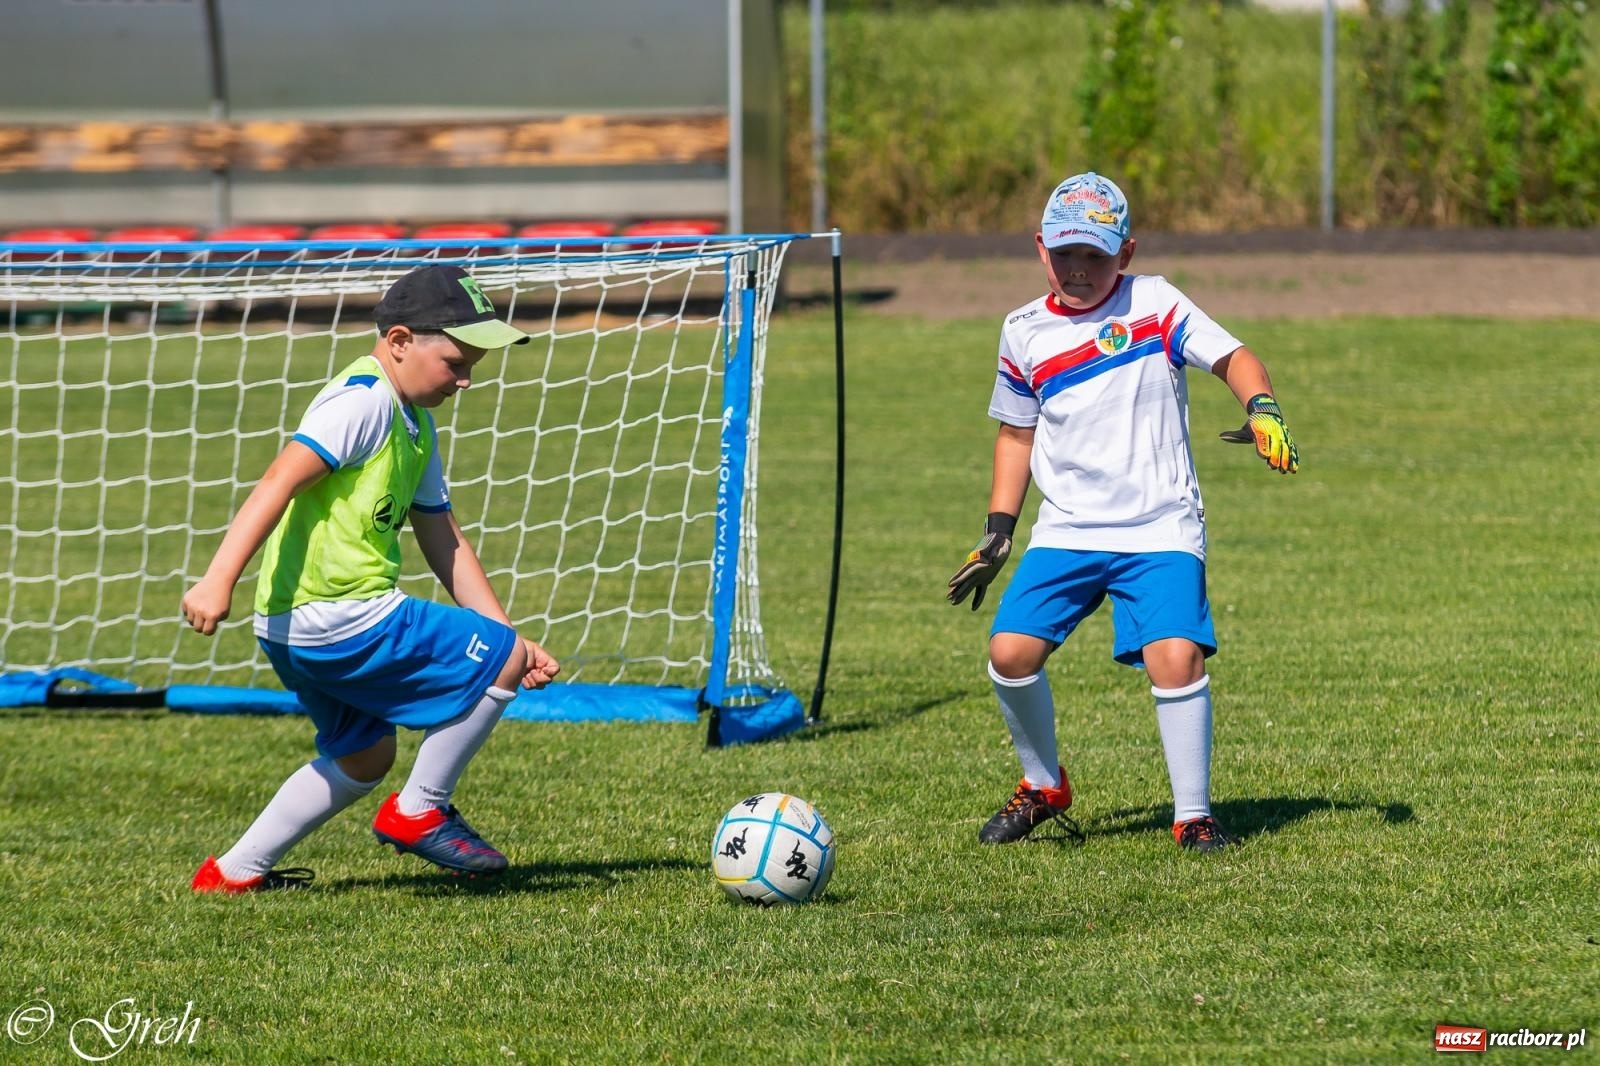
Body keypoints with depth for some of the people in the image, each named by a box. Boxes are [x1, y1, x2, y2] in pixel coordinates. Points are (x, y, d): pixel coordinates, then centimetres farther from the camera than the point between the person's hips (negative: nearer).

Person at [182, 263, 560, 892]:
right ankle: (420, 811, 4)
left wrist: (508, 634, 17)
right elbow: (280, 481, -23)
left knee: (363, 757, 27)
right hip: (341, 617, -11)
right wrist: (219, 581, -32)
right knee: (499, 659, -4)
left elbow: (444, 545, 21)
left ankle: (237, 870, 26)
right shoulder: (365, 399, -13)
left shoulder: (415, 424, 18)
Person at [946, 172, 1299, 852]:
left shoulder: (1154, 304, 0)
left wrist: (1262, 411, -24)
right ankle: (1043, 787, 14)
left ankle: (1194, 816, -7)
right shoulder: (1025, 333, 10)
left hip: (1160, 527, -3)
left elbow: (1231, 358, -4)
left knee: (1175, 656, -21)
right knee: (1011, 651, -12)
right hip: (1067, 531, 3)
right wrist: (997, 533, 17)